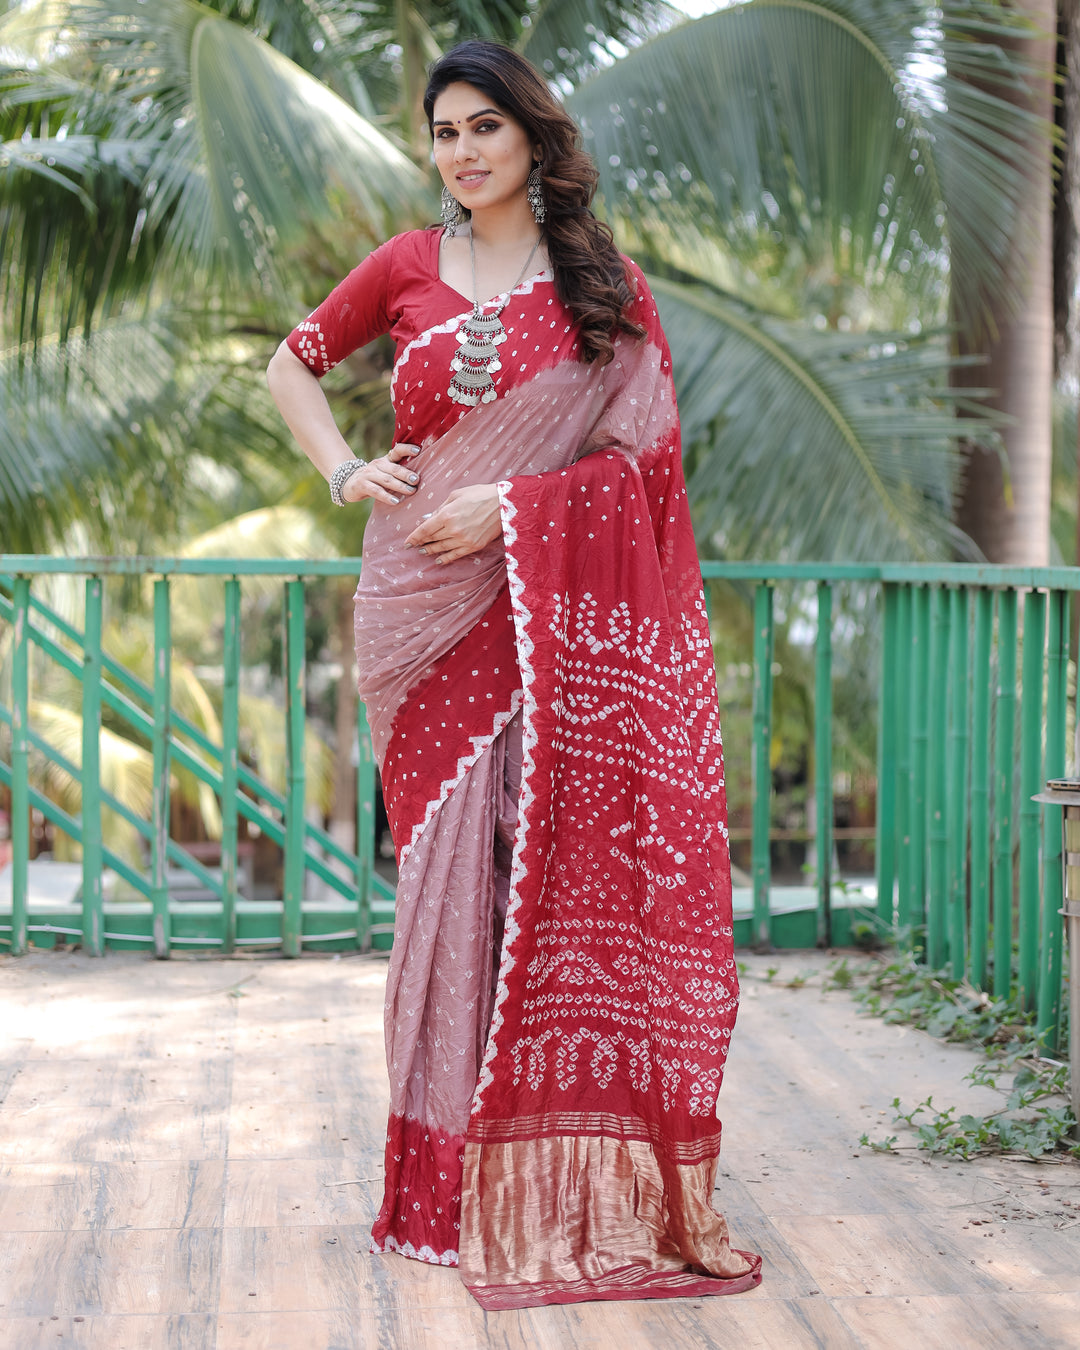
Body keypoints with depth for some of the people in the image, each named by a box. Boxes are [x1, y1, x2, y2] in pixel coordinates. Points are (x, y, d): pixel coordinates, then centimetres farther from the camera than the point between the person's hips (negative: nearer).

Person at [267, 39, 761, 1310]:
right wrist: (343, 471, 5)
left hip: (563, 619, -1)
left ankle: (576, 1177, 5)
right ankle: (457, 1175, 9)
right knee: (451, 865, 1)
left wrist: (511, 504, -12)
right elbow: (291, 363, 21)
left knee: (564, 865, -4)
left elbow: (646, 454, -1)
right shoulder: (407, 268, 9)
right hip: (432, 616, 1)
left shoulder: (605, 287, 5)